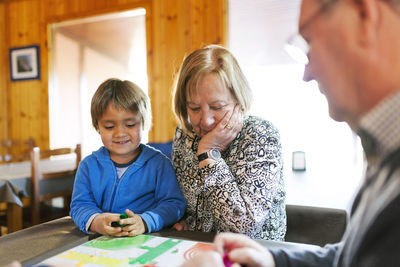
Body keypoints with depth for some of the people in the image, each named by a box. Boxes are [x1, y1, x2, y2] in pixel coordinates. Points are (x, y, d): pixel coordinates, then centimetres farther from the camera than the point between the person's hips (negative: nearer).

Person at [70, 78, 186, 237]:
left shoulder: (158, 163, -1)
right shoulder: (89, 165, 8)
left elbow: (174, 204, -6)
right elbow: (80, 205, 2)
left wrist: (145, 222, -24)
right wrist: (95, 221, -21)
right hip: (100, 242, 2)